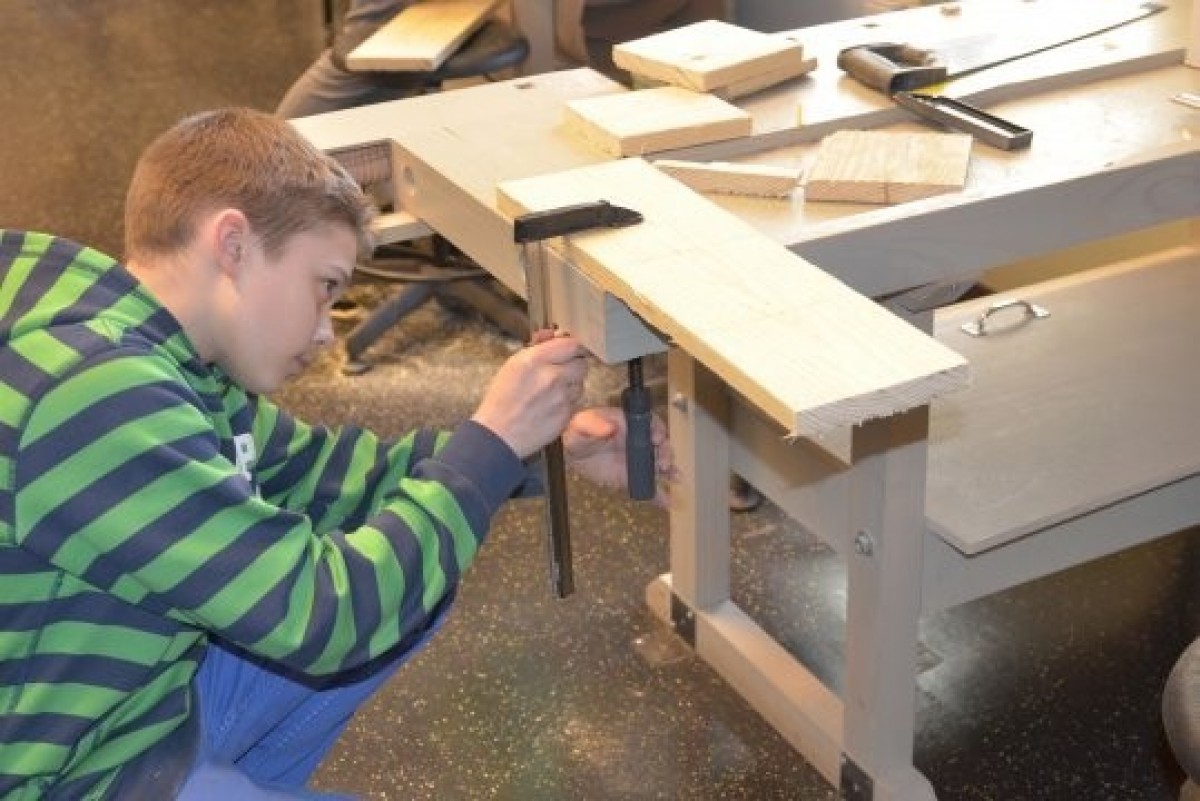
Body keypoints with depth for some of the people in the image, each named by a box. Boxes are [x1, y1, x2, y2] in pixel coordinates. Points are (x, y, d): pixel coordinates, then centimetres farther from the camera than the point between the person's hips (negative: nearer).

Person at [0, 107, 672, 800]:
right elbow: (320, 612, -24)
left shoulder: (163, 354, -1)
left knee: (416, 581, 8)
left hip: (151, 693, 9)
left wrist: (541, 448, 3)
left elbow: (320, 472, 11)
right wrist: (492, 441, -16)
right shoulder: (97, 395, -28)